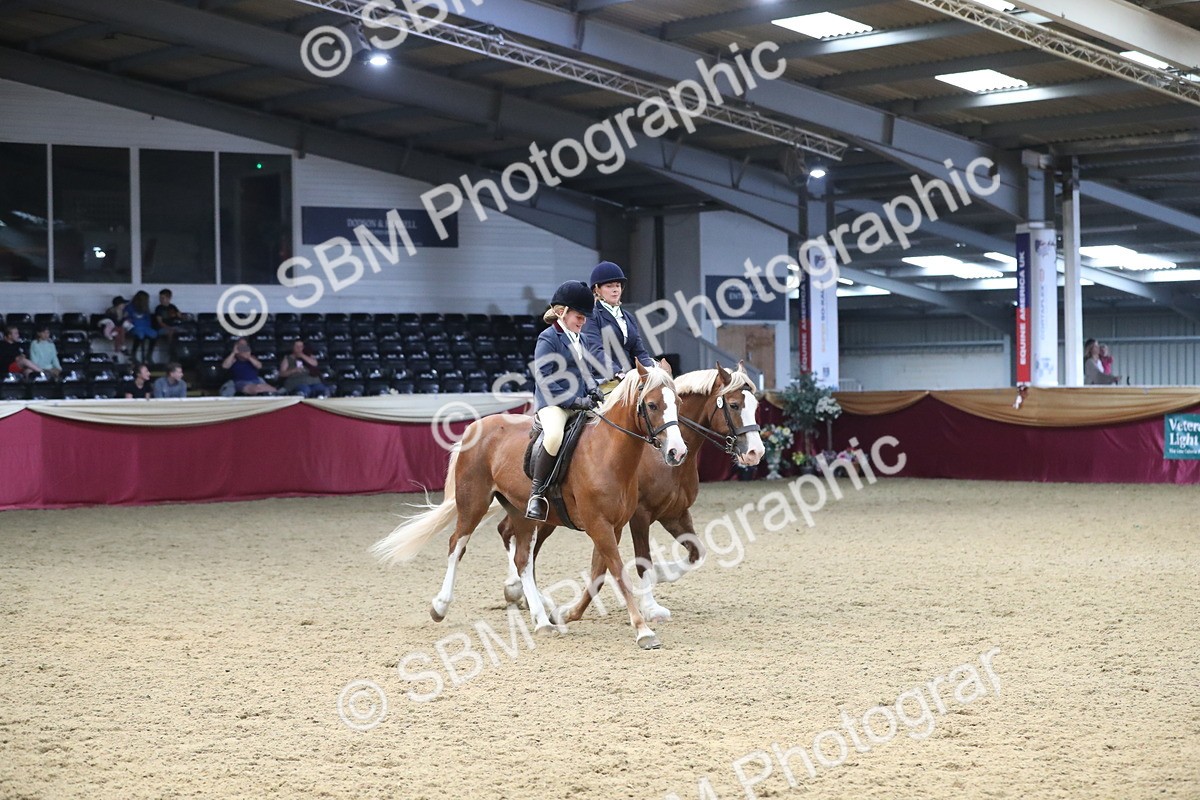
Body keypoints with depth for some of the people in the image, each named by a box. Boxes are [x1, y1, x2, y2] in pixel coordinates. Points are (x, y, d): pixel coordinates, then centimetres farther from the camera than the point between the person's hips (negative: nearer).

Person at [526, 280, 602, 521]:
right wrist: (574, 401, -18)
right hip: (553, 403, -9)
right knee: (554, 435, -38)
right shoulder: (548, 339, -7)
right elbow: (544, 380, -14)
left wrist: (592, 392, 4)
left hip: (579, 404, 9)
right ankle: (536, 492, -26)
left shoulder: (579, 340, 19)